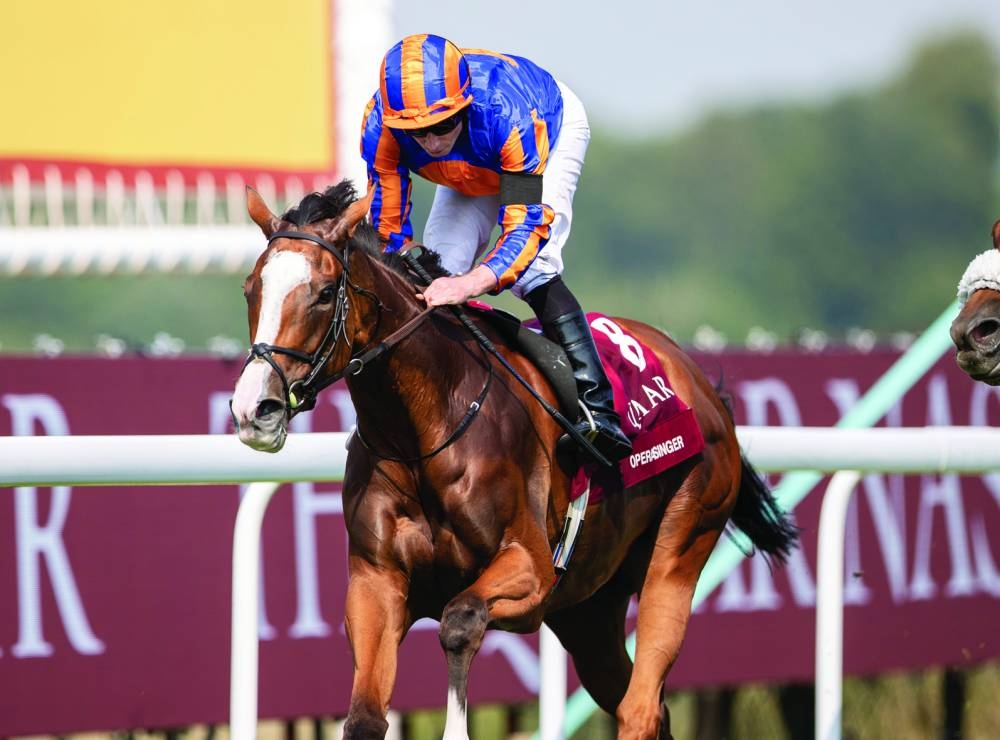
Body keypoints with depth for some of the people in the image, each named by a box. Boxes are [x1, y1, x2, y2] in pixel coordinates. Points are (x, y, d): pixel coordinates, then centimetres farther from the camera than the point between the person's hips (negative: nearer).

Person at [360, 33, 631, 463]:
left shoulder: (508, 114, -47)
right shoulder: (381, 126, -35)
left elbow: (527, 222, -49)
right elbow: (388, 230, -26)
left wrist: (472, 283, -66)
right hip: (472, 171, 5)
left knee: (532, 270, -25)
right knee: (434, 273, -7)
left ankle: (598, 408, -26)